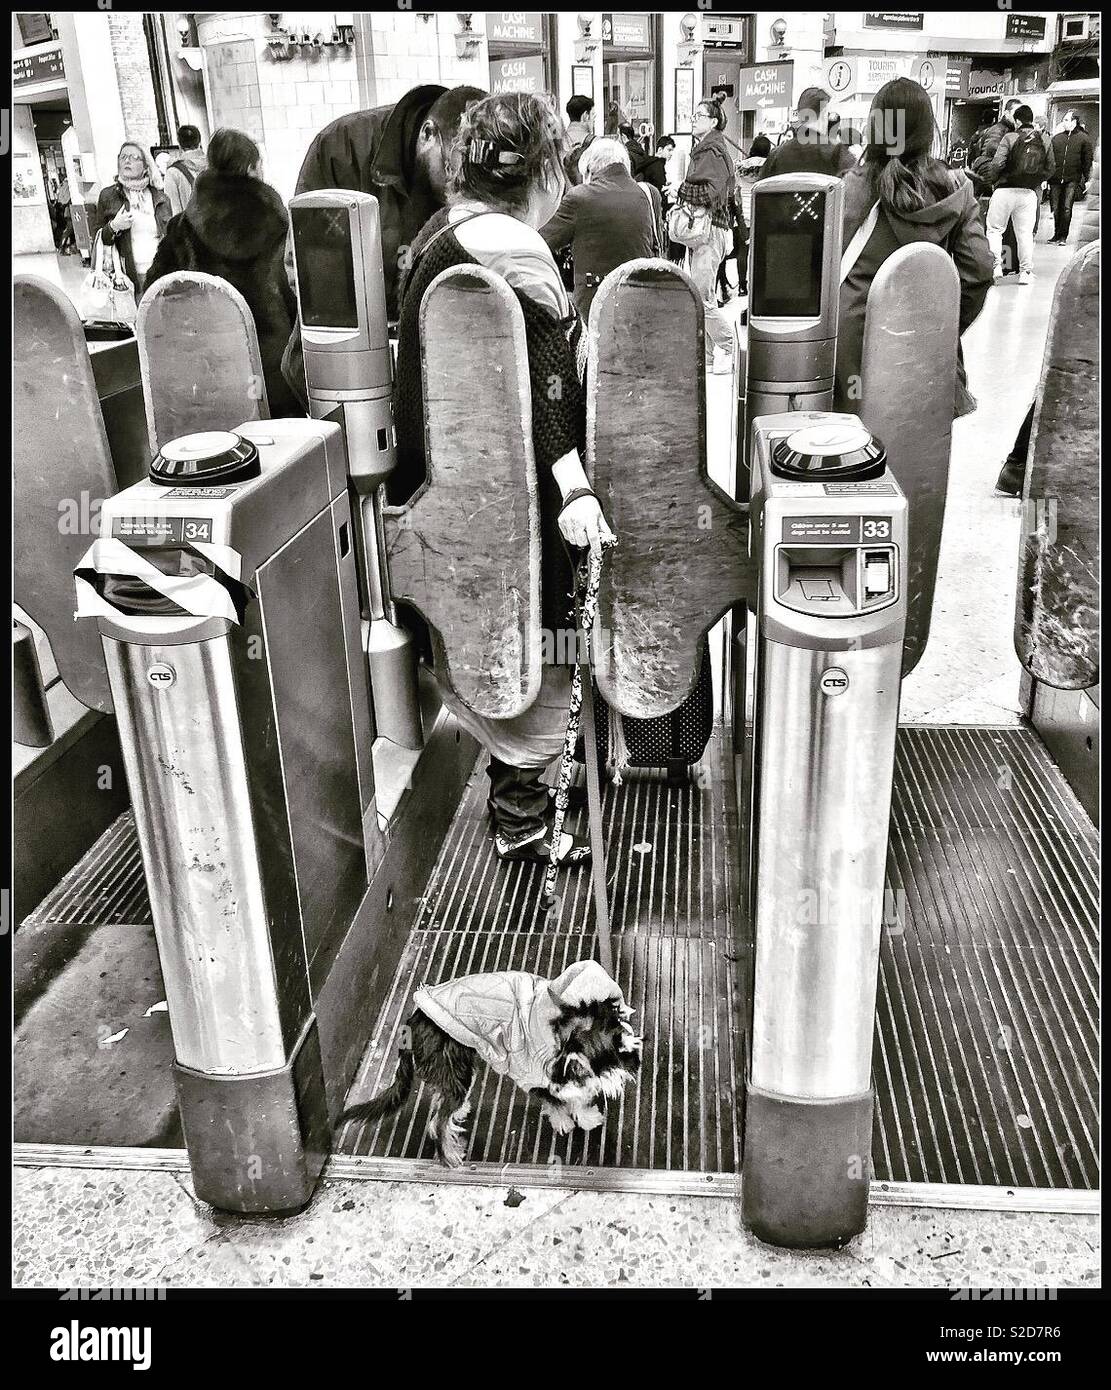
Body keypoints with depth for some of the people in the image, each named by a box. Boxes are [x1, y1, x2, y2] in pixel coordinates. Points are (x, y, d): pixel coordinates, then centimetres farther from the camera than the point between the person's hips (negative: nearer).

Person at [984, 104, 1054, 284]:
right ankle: (1025, 272, 10)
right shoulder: (1045, 140, 6)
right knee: (1025, 233, 9)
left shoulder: (1010, 138, -6)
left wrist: (991, 180, 3)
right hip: (1030, 193, 4)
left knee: (995, 229, 8)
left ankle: (996, 265, -3)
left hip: (1005, 190, -3)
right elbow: (1050, 169, 9)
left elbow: (997, 164, -13)